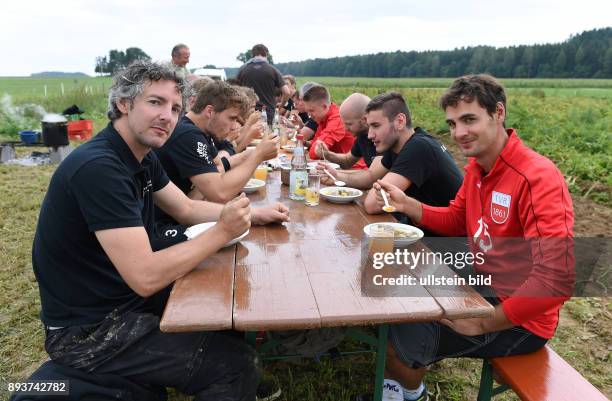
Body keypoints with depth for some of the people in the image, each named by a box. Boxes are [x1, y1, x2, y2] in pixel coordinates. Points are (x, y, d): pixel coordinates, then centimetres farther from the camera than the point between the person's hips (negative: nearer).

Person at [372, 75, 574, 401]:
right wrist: (406, 204, -8)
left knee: (401, 340, -12)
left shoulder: (538, 179, -27)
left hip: (518, 321, -8)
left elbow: (556, 281, -32)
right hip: (484, 291, 8)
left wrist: (484, 323, -24)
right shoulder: (476, 165, -1)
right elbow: (454, 221, 10)